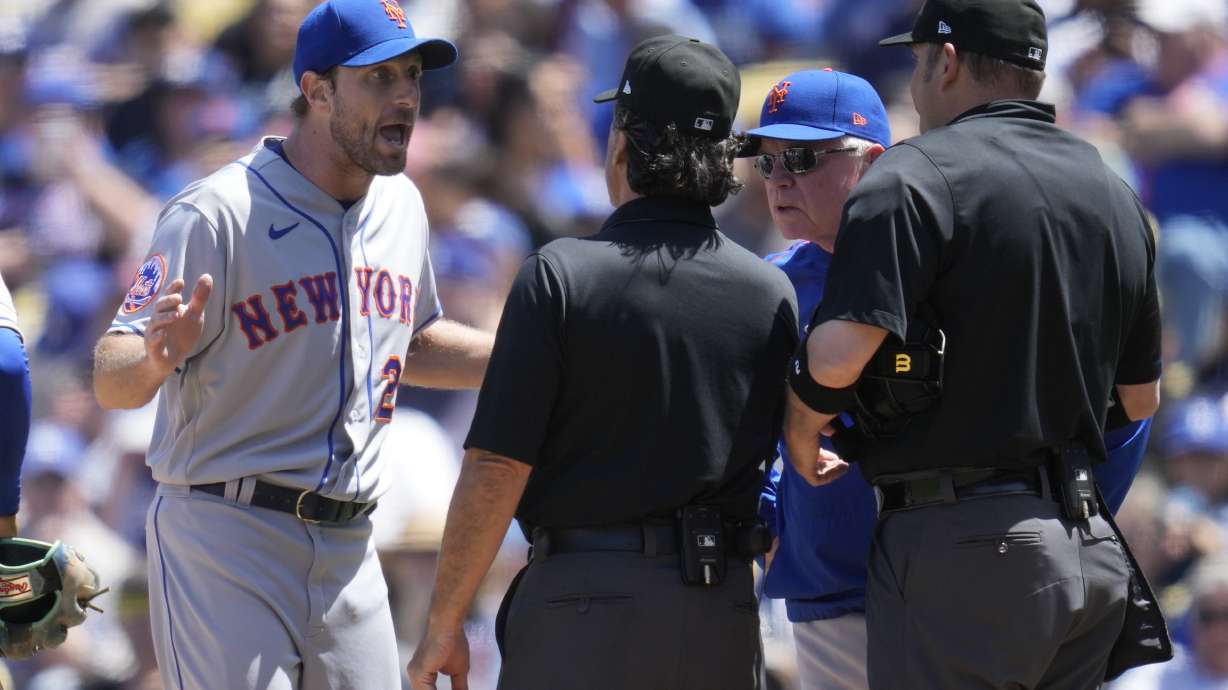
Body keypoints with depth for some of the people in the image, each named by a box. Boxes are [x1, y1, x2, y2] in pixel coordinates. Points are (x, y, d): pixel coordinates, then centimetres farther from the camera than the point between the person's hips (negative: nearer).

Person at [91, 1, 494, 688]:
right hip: (226, 545, -7)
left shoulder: (400, 205, 9)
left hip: (348, 551, 7)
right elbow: (110, 380, -17)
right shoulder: (222, 214, -14)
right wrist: (157, 357, -40)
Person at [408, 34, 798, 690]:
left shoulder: (560, 275, -8)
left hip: (586, 592, -4)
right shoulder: (771, 293, 4)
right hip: (723, 609, 4)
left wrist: (443, 624, -4)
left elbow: (496, 469, -10)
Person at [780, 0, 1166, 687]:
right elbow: (1141, 396, 21)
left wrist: (801, 431, 0)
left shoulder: (917, 177, -10)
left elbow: (838, 353, -20)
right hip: (1091, 550, 7)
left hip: (959, 550, -7)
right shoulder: (1116, 196, 14)